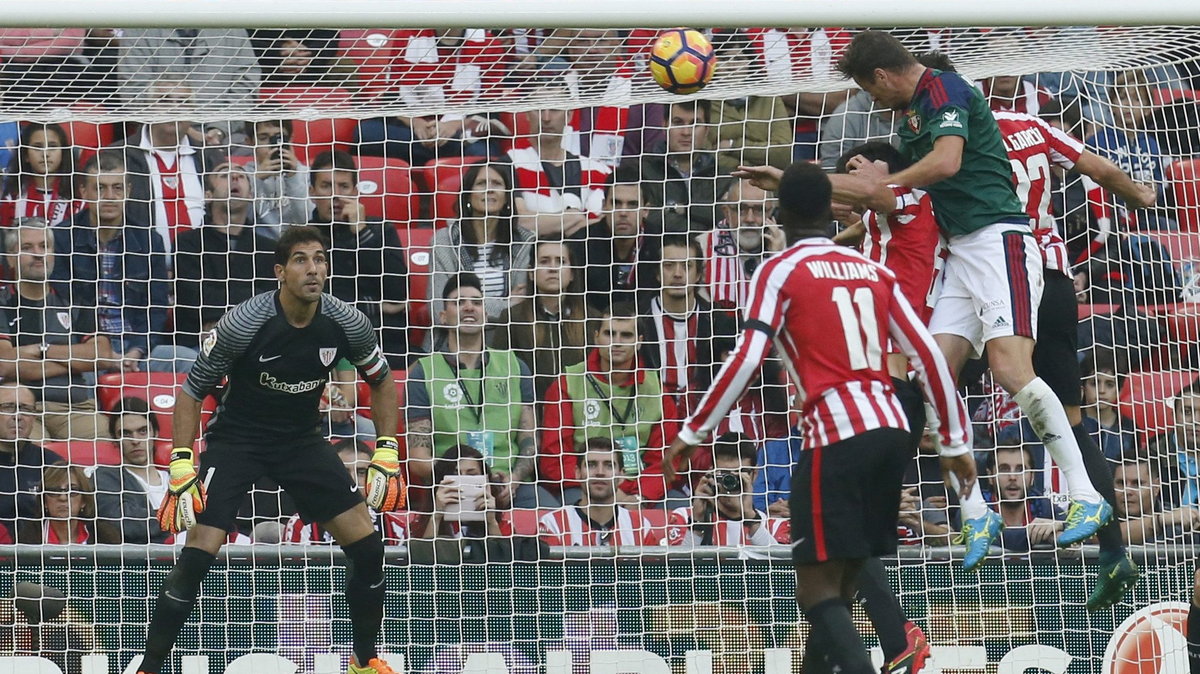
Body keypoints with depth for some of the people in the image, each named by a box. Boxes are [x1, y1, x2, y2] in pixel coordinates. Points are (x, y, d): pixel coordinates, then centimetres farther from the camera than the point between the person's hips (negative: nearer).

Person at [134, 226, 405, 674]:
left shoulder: (347, 324, -15)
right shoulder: (243, 324, -25)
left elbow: (381, 381, 6)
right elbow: (191, 393, -13)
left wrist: (387, 453, -2)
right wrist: (181, 467, -20)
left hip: (301, 437, 4)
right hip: (236, 438, -4)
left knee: (367, 547, -4)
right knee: (197, 556, -18)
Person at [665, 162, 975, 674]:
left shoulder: (780, 271, 0)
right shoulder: (874, 271, 16)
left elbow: (746, 361, -9)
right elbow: (929, 356, 12)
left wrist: (693, 433, -2)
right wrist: (956, 442, 17)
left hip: (837, 438, -6)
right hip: (891, 430, 6)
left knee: (817, 588, -5)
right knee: (842, 580, 16)